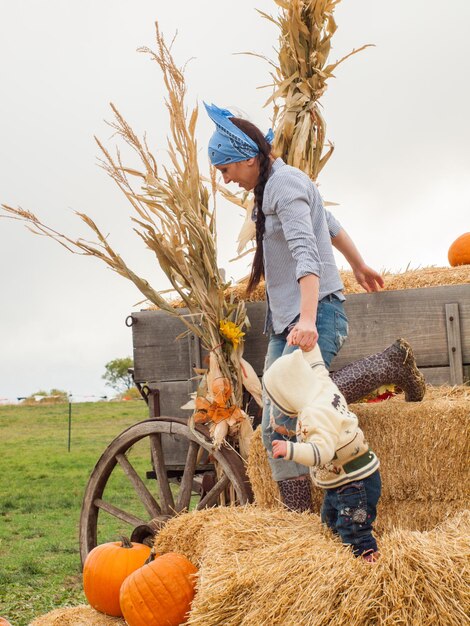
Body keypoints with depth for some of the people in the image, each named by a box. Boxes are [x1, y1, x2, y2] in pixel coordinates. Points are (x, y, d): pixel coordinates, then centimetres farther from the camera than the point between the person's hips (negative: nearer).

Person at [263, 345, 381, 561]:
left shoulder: (316, 415, -31)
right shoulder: (324, 383, -4)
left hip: (356, 484, -11)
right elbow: (316, 363, 17)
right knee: (332, 521, 23)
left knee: (353, 530, -8)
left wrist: (291, 449, -50)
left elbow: (323, 451, -42)